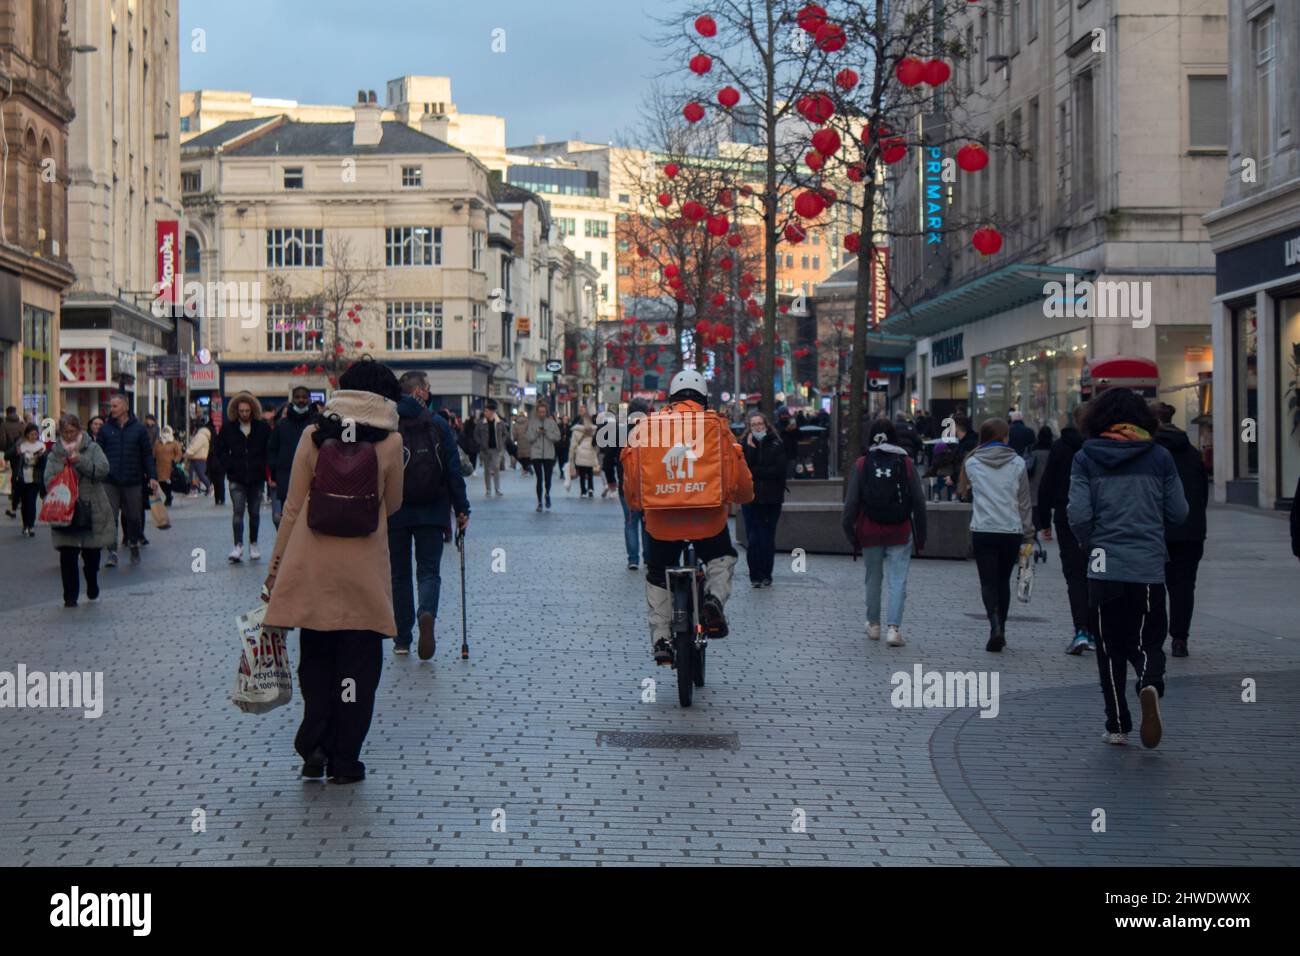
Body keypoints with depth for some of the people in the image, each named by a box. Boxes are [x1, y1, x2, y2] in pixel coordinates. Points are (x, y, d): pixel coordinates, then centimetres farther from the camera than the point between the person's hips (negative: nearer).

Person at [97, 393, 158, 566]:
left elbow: (147, 454, 5)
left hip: (133, 481, 0)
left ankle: (134, 547, 25)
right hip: (110, 482, 0)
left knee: (134, 517, 8)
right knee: (110, 517, -6)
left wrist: (152, 477, -3)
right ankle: (112, 552, -4)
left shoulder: (138, 429, 3)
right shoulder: (105, 429, 5)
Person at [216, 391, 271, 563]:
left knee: (254, 513, 9)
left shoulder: (263, 427, 0)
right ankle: (238, 546, -16)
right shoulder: (228, 428, 1)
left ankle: (253, 544, 24)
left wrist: (264, 468, -3)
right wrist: (229, 466, -3)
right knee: (238, 511, -12)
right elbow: (220, 450, 10)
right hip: (237, 478, -1)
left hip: (257, 477, 1)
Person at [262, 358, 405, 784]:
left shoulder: (313, 435, 0)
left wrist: (275, 566, 8)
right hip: (364, 568, -2)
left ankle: (313, 746, 6)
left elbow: (293, 507, 1)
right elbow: (392, 505, 8)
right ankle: (344, 760, 10)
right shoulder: (390, 442, -3)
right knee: (357, 662, 7)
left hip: (311, 564, 2)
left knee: (315, 657, 16)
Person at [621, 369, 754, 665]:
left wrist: (634, 503, 22)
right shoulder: (716, 425, 4)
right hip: (708, 517, -1)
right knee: (722, 558, 27)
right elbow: (738, 471, 5)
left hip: (661, 517, 1)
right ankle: (714, 598, -2)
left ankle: (660, 639, 13)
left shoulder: (648, 426, 7)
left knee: (657, 576, 21)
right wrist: (744, 496, 24)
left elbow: (631, 469, 7)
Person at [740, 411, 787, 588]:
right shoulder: (745, 445, 5)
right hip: (751, 499, 0)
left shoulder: (776, 445, 4)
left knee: (768, 539, 0)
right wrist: (751, 448, -12)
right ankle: (755, 576, 3)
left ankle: (766, 575, 10)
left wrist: (755, 472, -7)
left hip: (771, 499, 0)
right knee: (753, 539, -4)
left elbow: (779, 470, -7)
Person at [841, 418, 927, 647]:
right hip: (900, 533, -1)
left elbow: (851, 502, -5)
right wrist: (920, 535, 7)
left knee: (873, 578, 16)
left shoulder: (862, 465, -4)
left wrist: (851, 533, 5)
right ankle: (894, 627, -13)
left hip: (870, 532, 1)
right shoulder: (906, 463, -3)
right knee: (898, 580, -1)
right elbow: (919, 501, -1)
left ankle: (874, 624, 27)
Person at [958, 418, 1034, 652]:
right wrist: (1028, 534, 12)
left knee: (988, 582, -1)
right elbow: (1024, 502, 6)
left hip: (982, 531, -1)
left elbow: (962, 491, 18)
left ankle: (995, 626, -22)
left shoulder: (972, 463, 1)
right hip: (1012, 531, 1)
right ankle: (1000, 631, 18)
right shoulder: (1017, 463, 2)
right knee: (1003, 581, 14)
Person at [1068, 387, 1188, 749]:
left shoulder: (1086, 458, -2)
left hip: (1105, 568, 0)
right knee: (1147, 641, 9)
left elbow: (1079, 515, -8)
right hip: (1149, 567, 0)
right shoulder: (1159, 457, 2)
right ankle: (1150, 683, -23)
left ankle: (1117, 725, 9)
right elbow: (1179, 512, 5)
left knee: (1111, 648, 11)